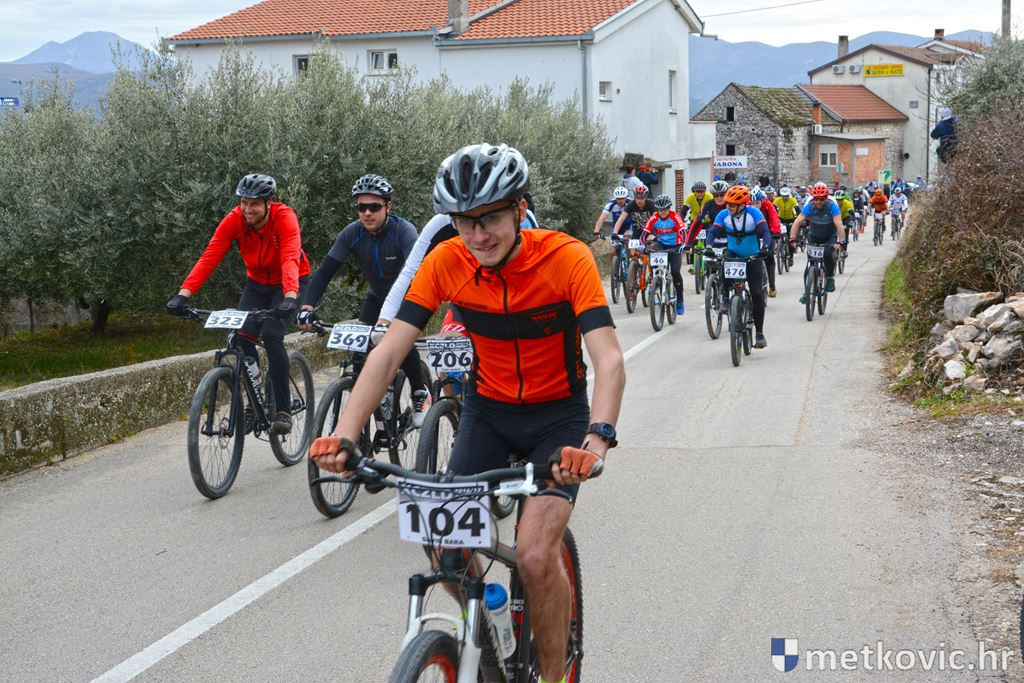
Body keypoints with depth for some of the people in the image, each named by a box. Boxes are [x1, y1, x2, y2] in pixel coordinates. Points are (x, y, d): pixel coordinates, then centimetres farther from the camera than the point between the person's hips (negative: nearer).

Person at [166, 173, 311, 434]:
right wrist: (183, 294, -38)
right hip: (257, 284, 4)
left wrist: (290, 297, -60)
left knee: (271, 335, -26)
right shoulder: (234, 219, -18)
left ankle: (283, 411, -17)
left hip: (289, 284, -4)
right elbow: (209, 257, -26)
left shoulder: (284, 217, -28)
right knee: (241, 337, -18)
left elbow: (290, 258, -43)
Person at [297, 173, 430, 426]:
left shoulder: (403, 231, -29)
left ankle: (420, 394, -1)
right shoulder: (352, 233, -18)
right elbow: (326, 270, -21)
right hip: (377, 297, 4)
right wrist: (307, 306, -37)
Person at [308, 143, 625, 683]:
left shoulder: (566, 258, -25)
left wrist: (597, 438, -52)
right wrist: (343, 437, -33)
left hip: (558, 416, -3)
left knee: (535, 555, -19)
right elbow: (389, 351, -21)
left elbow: (609, 359, -34)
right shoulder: (447, 263, -16)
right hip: (488, 411, 3)